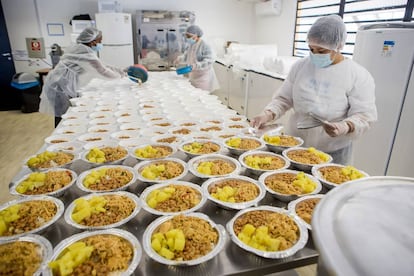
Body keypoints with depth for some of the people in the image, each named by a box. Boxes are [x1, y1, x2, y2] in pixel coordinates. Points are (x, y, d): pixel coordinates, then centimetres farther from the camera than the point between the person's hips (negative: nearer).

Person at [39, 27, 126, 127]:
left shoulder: (84, 50, 12)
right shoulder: (85, 52, -20)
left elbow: (102, 65, 18)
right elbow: (102, 71, -19)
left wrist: (121, 72, 15)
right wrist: (119, 75, -2)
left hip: (59, 87, 10)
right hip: (59, 89, -10)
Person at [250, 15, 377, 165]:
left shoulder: (359, 76, -9)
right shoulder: (300, 66, 1)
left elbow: (364, 116, -11)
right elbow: (283, 99, 3)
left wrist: (345, 127, -31)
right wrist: (268, 114, -16)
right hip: (293, 145, 3)